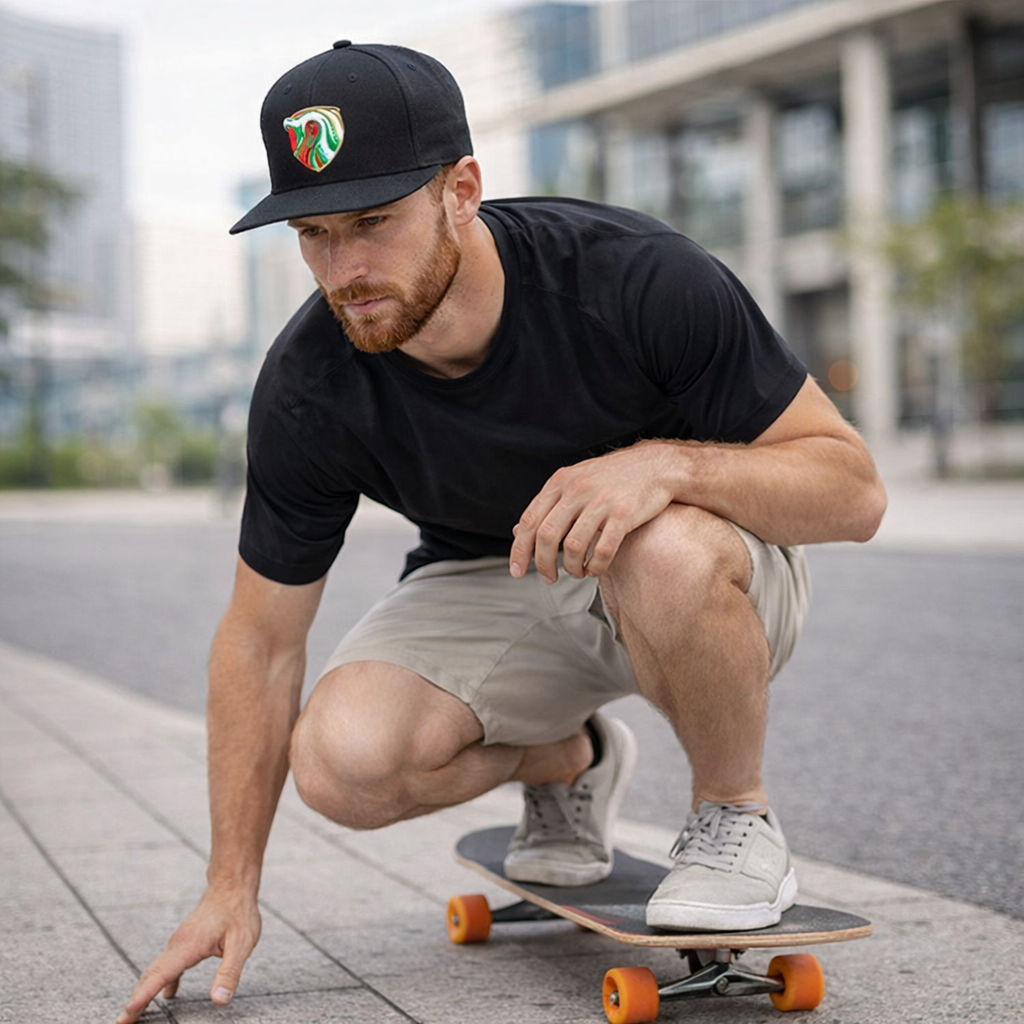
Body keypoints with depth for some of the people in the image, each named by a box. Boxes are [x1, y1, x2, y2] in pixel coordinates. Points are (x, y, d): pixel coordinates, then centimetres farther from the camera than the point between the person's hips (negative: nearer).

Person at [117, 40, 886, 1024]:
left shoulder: (638, 277, -29)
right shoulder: (308, 387, -19)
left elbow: (852, 487, -22)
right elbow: (260, 642, -7)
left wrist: (667, 464, -41)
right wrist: (230, 889, -8)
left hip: (713, 575, -3)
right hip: (493, 585, 3)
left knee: (664, 554, -39)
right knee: (344, 760, -25)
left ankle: (737, 818, -8)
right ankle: (565, 763, 9)